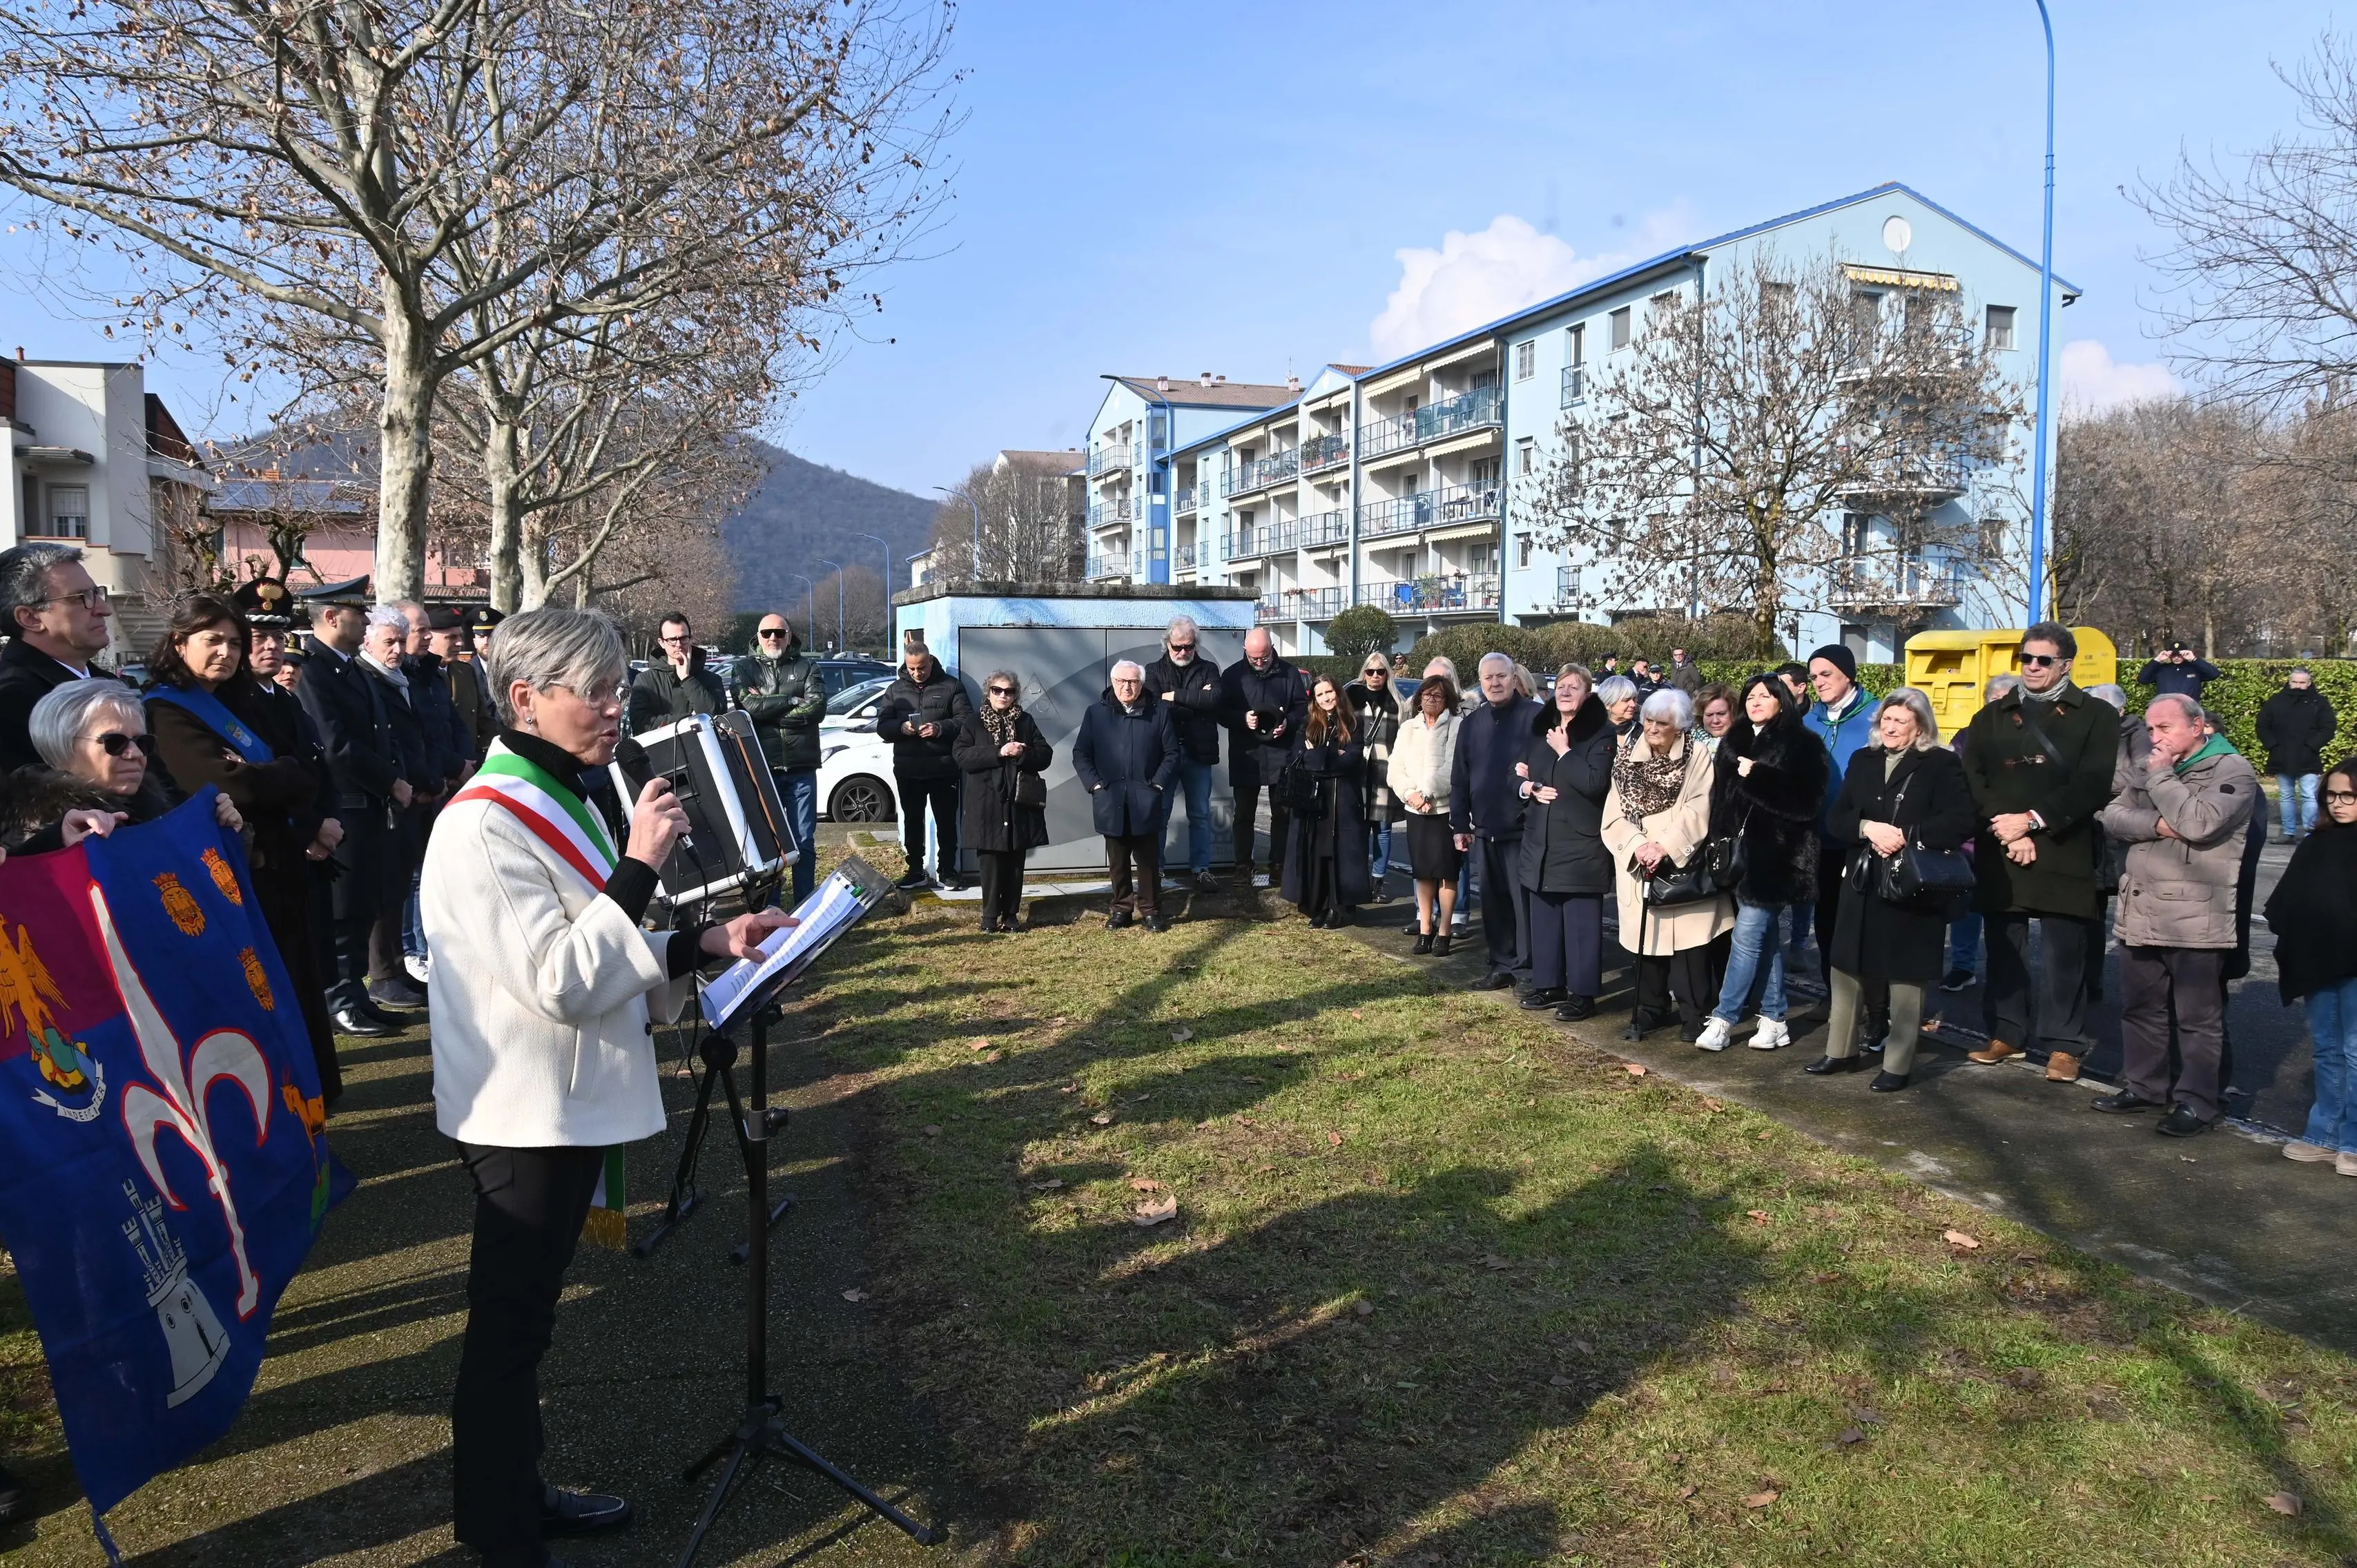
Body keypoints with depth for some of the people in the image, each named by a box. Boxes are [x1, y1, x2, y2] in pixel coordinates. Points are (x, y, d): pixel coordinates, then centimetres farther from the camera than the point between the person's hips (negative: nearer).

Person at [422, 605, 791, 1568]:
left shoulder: (563, 802, 11)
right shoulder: (486, 826, -21)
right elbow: (559, 982, -26)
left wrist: (706, 944, 3)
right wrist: (640, 865, -27)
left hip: (572, 1110, 10)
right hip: (526, 1119, -9)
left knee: (525, 1320, 21)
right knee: (508, 1329, 6)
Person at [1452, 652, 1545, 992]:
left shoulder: (1535, 716, -7)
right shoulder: (1471, 724, 12)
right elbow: (1459, 778, 15)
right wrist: (1461, 824, 14)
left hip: (1523, 826, -6)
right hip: (1486, 828, 6)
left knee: (1524, 901, -2)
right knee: (1493, 900, 12)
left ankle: (1529, 968, 7)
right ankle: (1502, 964, 22)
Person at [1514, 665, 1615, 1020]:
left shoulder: (1600, 734, -7)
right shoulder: (1540, 730, 13)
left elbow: (1595, 782, -19)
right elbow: (1521, 774, 19)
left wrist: (1564, 751, -15)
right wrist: (1530, 788, -2)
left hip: (1581, 843, -7)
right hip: (1540, 841, 7)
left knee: (1581, 922, -3)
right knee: (1543, 917, 12)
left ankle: (1583, 993, 3)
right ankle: (1548, 984, 23)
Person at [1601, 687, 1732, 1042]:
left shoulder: (1698, 755, -2)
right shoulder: (1627, 758, 7)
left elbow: (1698, 810, -11)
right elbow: (1614, 815, 1)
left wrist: (1666, 847, -18)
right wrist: (1638, 845, -15)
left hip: (1683, 866, -3)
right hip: (1640, 866, 3)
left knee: (1688, 939, -2)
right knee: (1647, 939, 7)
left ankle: (1693, 1013, 9)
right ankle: (1650, 1009, 19)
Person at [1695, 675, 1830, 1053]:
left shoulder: (1801, 744, -6)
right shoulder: (1735, 742, 13)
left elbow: (1805, 800, -17)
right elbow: (1720, 795, 14)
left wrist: (1758, 778, -19)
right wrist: (1722, 845, 5)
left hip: (1775, 854, -7)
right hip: (1742, 852, 7)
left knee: (1749, 935, -6)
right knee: (1765, 935, 12)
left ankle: (1723, 1018, 1)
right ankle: (1774, 1019, 20)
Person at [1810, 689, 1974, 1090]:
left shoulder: (1943, 764, -3)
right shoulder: (1862, 760, 11)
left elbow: (1959, 822, -12)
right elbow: (1837, 819, 6)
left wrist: (1905, 836, -19)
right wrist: (1869, 828, -13)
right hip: (1862, 884, 5)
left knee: (1906, 977, 3)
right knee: (1846, 967, 10)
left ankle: (1898, 1065, 12)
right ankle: (1842, 1051, 24)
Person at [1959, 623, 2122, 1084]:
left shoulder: (2096, 716, 4)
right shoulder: (1992, 717, 12)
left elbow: (2093, 786, -8)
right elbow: (1972, 782, 1)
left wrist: (2032, 820, -15)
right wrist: (2007, 832, -12)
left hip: (2065, 855, -3)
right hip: (1998, 855, 3)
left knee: (2066, 953, 1)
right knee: (2004, 948, 10)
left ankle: (2064, 1046, 11)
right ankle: (2006, 1034, 22)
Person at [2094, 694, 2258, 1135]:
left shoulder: (2232, 771, -6)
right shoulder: (2151, 769, 15)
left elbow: (2197, 823, -21)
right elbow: (2113, 816, 5)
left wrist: (2161, 775, -11)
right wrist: (2156, 824, -13)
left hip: (2195, 919, -7)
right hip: (2140, 912, 7)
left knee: (2198, 1016, 1)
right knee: (2140, 1007, 15)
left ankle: (2197, 1101, 10)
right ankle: (2143, 1086, 27)